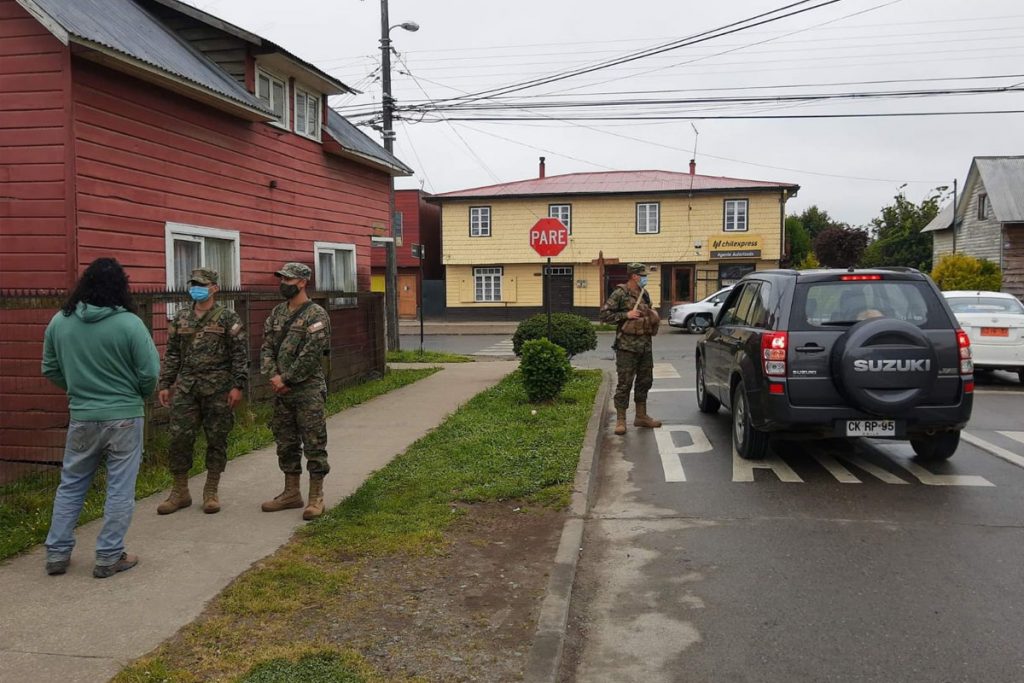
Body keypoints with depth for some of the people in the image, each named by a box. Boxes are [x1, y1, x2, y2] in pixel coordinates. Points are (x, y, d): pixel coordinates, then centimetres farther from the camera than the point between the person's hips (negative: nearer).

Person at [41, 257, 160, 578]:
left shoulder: (59, 321, -1)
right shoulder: (129, 323, -15)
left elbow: (50, 369, 10)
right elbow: (150, 373, -12)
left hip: (81, 418, 4)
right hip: (124, 417, -4)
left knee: (71, 485, 18)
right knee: (120, 489, 6)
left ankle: (57, 552, 24)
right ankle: (109, 557, 12)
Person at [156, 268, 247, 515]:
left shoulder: (227, 318, -2)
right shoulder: (181, 317, 11)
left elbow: (240, 354, -6)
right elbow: (171, 353, 14)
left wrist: (238, 386, -12)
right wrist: (164, 384, 8)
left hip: (217, 388, -4)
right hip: (185, 386, 4)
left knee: (216, 439, 4)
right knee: (179, 438, 2)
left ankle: (211, 492, 16)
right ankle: (180, 492, 15)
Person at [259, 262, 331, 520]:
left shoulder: (316, 314, -9)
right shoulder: (277, 313, 13)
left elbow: (311, 354, -16)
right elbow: (267, 347, 9)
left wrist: (286, 378, -14)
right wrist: (273, 376, -7)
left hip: (308, 390, -7)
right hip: (282, 391, 8)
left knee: (314, 445, -3)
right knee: (286, 443, 13)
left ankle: (316, 497, 3)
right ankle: (291, 493, 24)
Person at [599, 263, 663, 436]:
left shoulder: (645, 294, 15)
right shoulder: (619, 293, -8)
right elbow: (604, 314, -12)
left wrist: (653, 317, 9)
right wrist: (626, 315, -17)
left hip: (645, 345, 8)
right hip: (627, 345, -8)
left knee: (645, 381, 13)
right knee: (625, 383, -4)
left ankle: (641, 416, 25)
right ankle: (620, 420, 2)